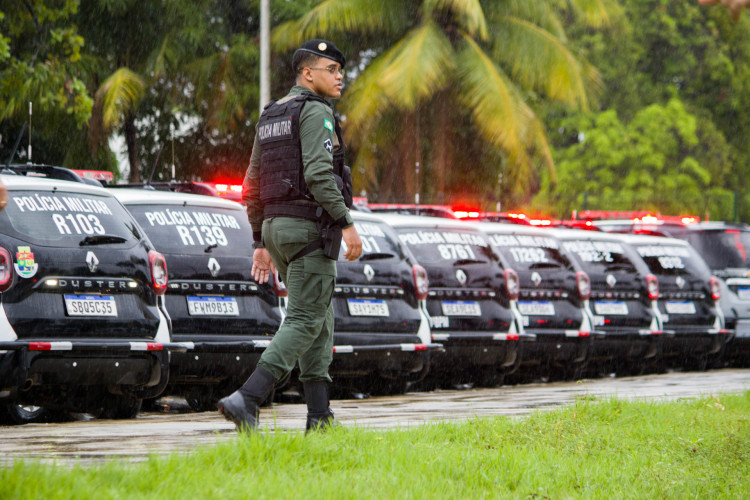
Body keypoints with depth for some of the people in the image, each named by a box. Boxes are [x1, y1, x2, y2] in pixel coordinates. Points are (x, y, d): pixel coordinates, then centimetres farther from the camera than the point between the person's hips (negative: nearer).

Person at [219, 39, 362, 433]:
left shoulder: (269, 119, 19)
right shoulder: (315, 112, -9)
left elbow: (253, 186, 18)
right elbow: (318, 173, -22)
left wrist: (261, 243, 20)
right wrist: (346, 223, -20)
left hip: (276, 226, 9)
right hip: (310, 226, -9)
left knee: (320, 317, 13)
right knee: (304, 321, -10)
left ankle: (319, 416, 8)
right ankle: (247, 400, -23)